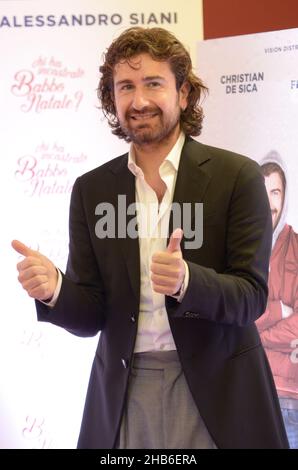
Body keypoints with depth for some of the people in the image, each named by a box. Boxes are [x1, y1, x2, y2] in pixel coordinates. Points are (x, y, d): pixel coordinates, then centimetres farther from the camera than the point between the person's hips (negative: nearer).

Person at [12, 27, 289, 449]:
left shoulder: (237, 176, -6)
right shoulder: (91, 190, 2)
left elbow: (252, 296, -10)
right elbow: (90, 316, 1)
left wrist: (187, 281, -29)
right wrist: (54, 289, -21)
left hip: (216, 392, -2)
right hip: (122, 394, 2)